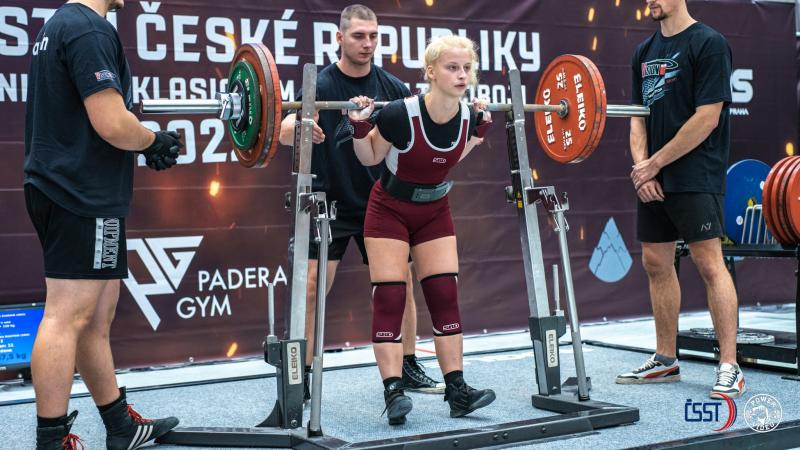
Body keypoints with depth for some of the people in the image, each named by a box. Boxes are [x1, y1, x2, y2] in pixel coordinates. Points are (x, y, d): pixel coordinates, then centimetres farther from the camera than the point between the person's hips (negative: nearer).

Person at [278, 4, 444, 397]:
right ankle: (301, 378, 3)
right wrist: (299, 128, -47)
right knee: (313, 287, -8)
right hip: (331, 203, -4)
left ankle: (408, 368, 21)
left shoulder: (392, 87, 0)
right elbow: (286, 133, -23)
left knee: (402, 282, 6)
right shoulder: (322, 85, -11)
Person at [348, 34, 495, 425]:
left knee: (445, 296, 0)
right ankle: (393, 392, -7)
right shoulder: (399, 114, -29)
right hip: (390, 211, -4)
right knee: (389, 299, -8)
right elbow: (370, 158, -10)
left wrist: (481, 129, 1)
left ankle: (457, 391, 2)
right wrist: (359, 126, -27)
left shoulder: (467, 116, -14)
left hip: (435, 212, 4)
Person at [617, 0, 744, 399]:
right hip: (653, 180, 8)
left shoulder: (708, 44, -7)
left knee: (709, 264, -9)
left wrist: (655, 164, -12)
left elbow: (708, 117, -13)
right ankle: (665, 361, 20)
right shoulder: (644, 52, 15)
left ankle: (730, 368, -4)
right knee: (656, 264, 10)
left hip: (694, 178, -8)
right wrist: (640, 165, -2)